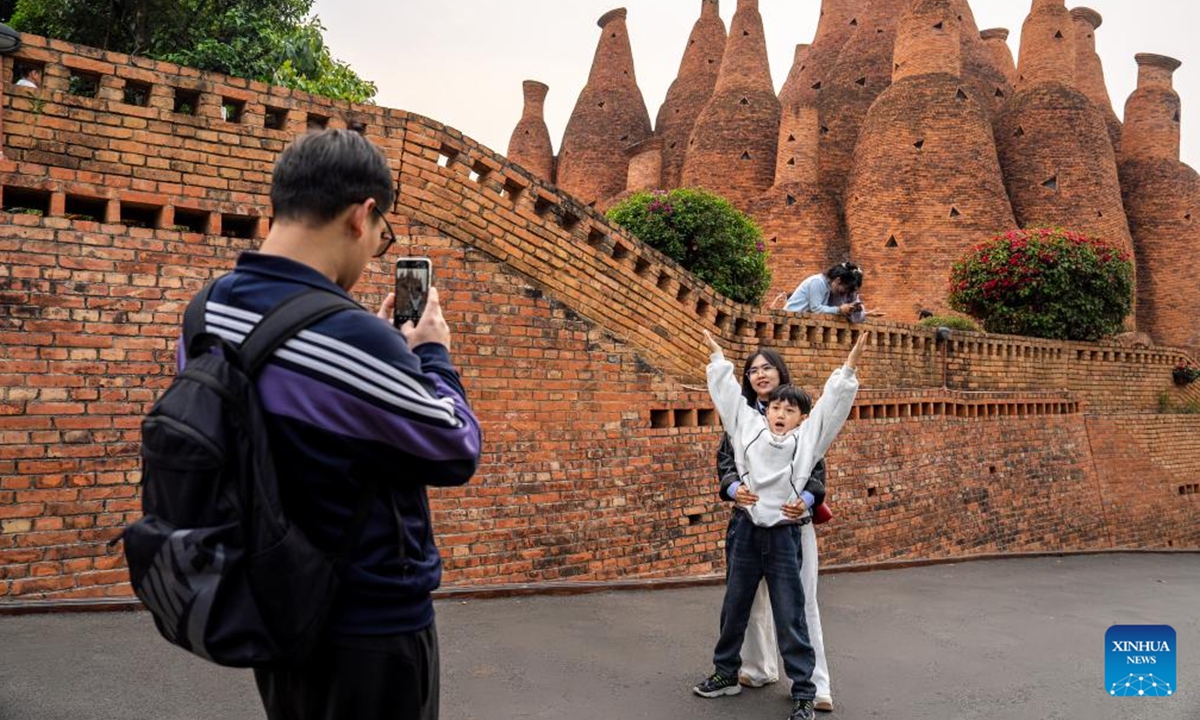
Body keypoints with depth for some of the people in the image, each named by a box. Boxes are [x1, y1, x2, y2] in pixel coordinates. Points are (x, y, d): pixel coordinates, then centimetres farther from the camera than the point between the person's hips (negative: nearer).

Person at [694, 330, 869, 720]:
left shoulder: (807, 437, 0)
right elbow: (728, 393, 12)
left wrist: (849, 368, -12)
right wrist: (718, 357, 18)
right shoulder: (749, 426, 4)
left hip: (783, 535, -3)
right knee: (734, 609, 16)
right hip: (746, 530, 3)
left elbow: (831, 402, -5)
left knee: (790, 617, 2)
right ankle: (726, 673, 34)